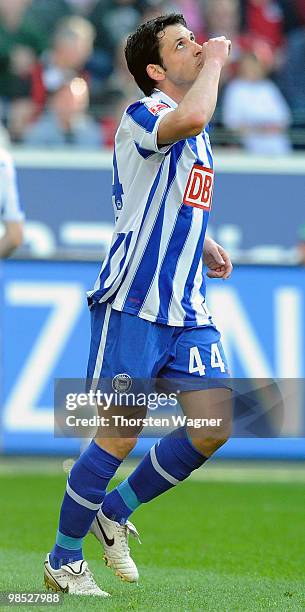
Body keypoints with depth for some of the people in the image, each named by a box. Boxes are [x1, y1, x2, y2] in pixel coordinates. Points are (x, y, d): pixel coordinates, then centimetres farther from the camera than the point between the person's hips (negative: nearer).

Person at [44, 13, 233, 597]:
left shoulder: (195, 136, 18)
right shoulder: (142, 115, -10)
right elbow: (190, 118, -35)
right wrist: (214, 60, -18)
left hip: (188, 308, 8)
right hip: (132, 304, -8)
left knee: (214, 427, -3)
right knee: (119, 436, -6)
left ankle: (115, 513, 17)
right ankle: (63, 560, 10)